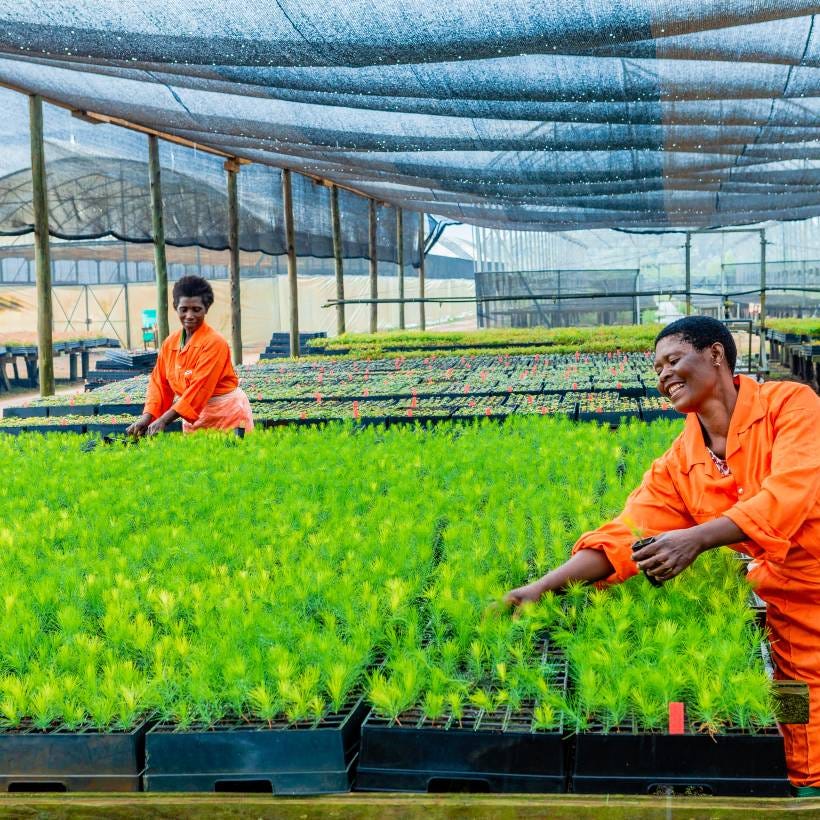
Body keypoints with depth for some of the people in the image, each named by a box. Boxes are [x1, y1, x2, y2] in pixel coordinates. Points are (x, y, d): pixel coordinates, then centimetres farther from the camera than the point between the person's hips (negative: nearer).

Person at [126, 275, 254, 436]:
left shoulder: (214, 343, -16)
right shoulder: (169, 344, 5)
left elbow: (200, 387, -23)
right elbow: (159, 383, 4)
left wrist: (164, 420, -28)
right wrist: (147, 416, -14)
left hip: (227, 415, -5)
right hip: (193, 417, 5)